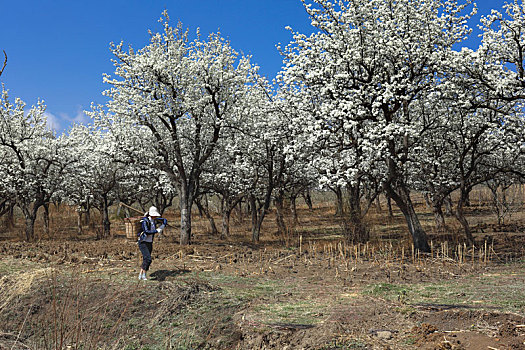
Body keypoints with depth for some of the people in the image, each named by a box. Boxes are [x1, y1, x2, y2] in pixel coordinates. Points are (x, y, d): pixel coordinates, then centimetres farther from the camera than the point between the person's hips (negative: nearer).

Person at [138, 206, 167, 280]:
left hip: (149, 243, 7)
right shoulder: (145, 221, -21)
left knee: (146, 260, 10)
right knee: (148, 259, -18)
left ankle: (141, 275, 23)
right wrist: (157, 231, -26)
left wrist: (162, 226, -7)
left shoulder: (155, 220, 0)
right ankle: (144, 274, -2)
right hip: (143, 243, -7)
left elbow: (165, 221, 12)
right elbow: (147, 232, -33)